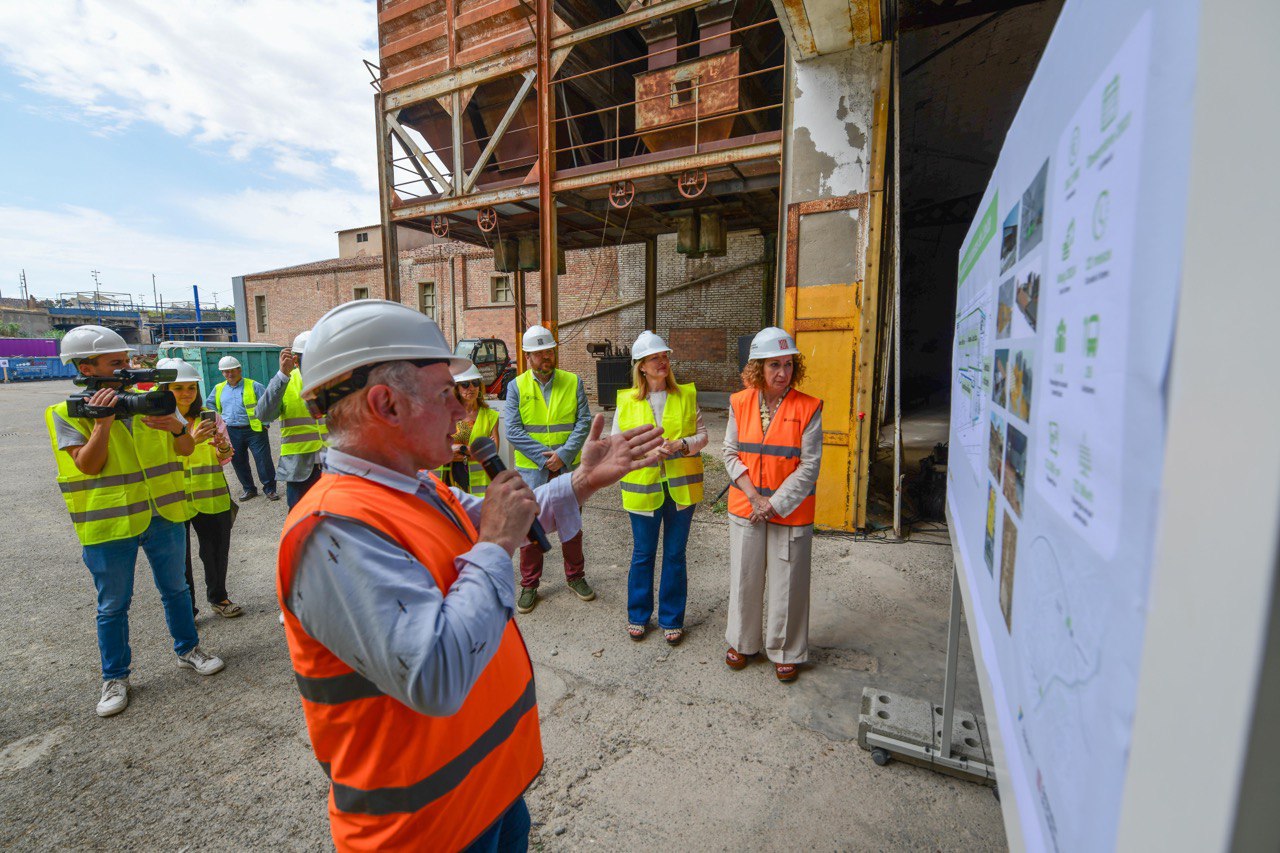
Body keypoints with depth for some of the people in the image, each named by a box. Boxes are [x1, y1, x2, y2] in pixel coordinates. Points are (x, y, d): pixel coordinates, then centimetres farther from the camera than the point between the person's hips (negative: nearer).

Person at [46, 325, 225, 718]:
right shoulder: (67, 413, -5)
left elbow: (186, 449, 3)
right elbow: (88, 465, -15)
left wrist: (176, 427, -18)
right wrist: (102, 422, -25)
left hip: (163, 516, 3)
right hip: (109, 524, -3)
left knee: (175, 589, 15)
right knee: (113, 606, 10)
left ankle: (188, 649, 32)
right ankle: (115, 678, 27)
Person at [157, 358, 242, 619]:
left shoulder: (210, 417, 3)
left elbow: (223, 459, 2)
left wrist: (223, 448, -21)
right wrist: (190, 441, -30)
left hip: (211, 497, 2)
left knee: (218, 549, 11)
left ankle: (218, 597, 32)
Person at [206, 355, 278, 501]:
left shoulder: (253, 386, -3)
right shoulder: (219, 389, 11)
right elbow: (209, 404, 26)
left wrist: (264, 421, -11)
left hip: (254, 430, -5)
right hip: (232, 433, 5)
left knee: (263, 460, -5)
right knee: (239, 463, 12)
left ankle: (270, 489, 5)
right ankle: (249, 489, 25)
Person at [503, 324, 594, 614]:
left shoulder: (573, 382, 2)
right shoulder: (517, 386, -1)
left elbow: (584, 422, -4)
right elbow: (513, 430, -8)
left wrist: (563, 455, -15)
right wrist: (545, 457, -15)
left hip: (568, 468, 1)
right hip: (531, 470, -1)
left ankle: (575, 576, 32)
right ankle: (529, 585, 24)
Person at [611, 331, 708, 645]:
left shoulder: (687, 395, 2)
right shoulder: (626, 401, 0)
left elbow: (702, 435, 3)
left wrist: (681, 445, -17)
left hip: (681, 487, 1)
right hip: (643, 487, 0)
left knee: (675, 555, 11)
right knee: (643, 554, 12)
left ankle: (672, 619, 28)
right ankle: (638, 616, 32)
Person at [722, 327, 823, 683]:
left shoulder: (808, 408, -9)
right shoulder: (740, 403, -1)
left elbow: (810, 466, -10)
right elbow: (731, 453, 0)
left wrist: (775, 504, -13)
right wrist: (754, 496, -10)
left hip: (791, 510, -2)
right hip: (745, 507, 2)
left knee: (787, 582, 9)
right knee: (744, 576, 14)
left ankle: (786, 651, 32)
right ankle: (743, 642, 37)